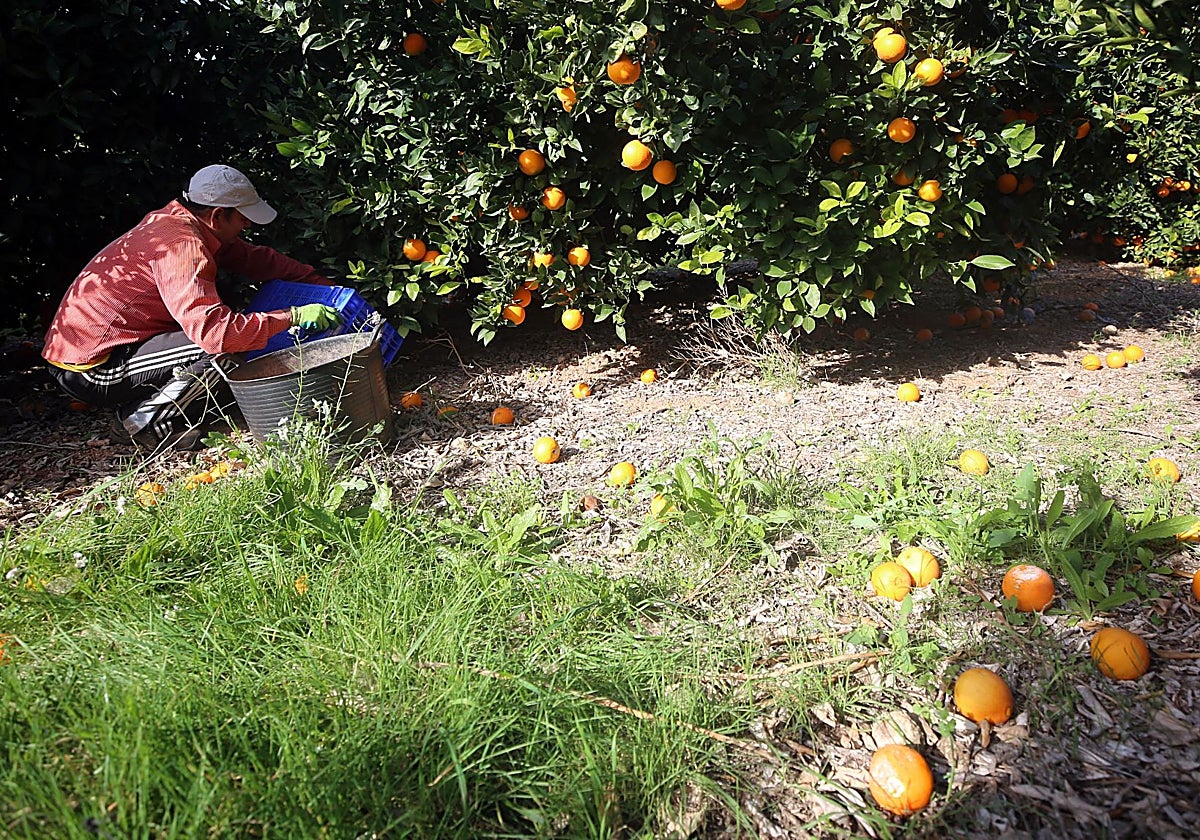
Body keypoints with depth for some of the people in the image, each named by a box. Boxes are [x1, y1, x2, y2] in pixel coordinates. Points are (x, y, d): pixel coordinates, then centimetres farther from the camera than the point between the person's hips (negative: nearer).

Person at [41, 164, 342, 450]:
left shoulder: (176, 222, 6)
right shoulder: (180, 245, -23)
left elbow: (252, 257, 15)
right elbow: (214, 330, -36)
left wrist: (321, 283, 9)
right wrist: (293, 316, -29)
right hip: (89, 367, -10)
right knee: (223, 352, -25)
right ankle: (148, 418, -7)